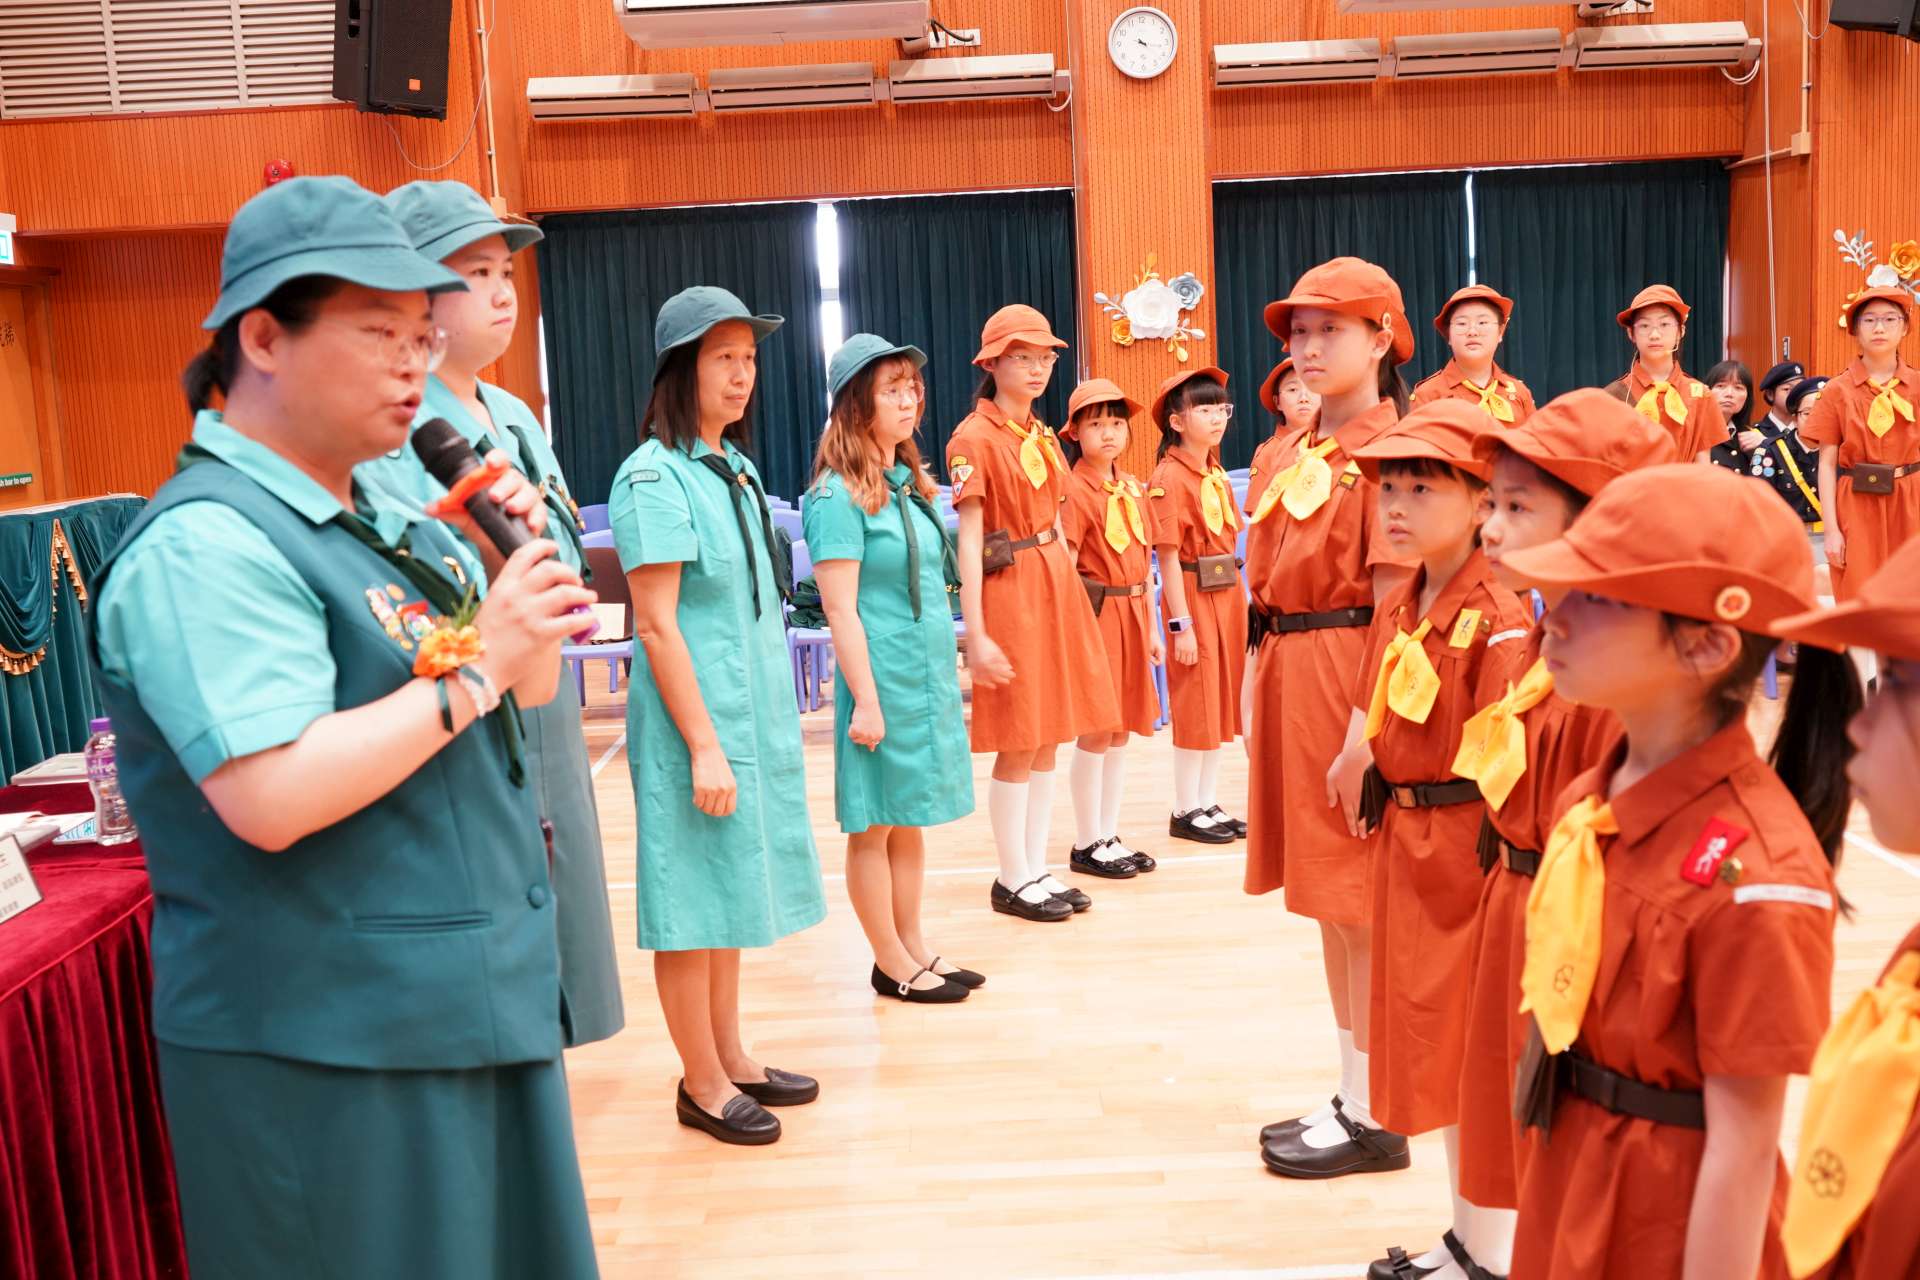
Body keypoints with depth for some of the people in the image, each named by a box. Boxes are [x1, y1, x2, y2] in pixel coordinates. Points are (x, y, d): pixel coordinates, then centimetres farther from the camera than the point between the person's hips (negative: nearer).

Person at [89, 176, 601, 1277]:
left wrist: (519, 566, -2)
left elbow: (528, 690, 16)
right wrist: (477, 668, -22)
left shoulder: (392, 524, 10)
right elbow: (271, 800, -28)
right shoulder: (206, 544, -18)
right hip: (329, 1050, -9)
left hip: (474, 1006, 9)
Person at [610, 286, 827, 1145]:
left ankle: (732, 1058, 29)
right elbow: (657, 624, -17)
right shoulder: (655, 476, -13)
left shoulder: (737, 468, 12)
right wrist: (704, 746, -19)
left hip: (756, 713, 8)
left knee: (734, 889, 16)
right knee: (695, 903, 2)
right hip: (696, 720, -8)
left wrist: (769, 722, 15)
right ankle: (702, 1085, 16)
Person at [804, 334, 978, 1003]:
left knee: (911, 818, 15)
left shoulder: (910, 484, 11)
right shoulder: (838, 495, -13)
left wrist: (949, 666, 15)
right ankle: (892, 965, 15)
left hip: (930, 673, 8)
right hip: (882, 677, -8)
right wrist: (866, 700, -18)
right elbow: (841, 608, -16)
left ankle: (914, 948, 26)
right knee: (874, 825, 5)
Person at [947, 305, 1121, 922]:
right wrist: (975, 635, -20)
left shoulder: (1043, 437, 14)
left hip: (1058, 586, 8)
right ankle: (1012, 880, 11)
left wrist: (1070, 590, 15)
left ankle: (1037, 869, 20)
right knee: (1018, 745, -1)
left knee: (1049, 738, 10)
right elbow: (968, 542, -15)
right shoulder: (973, 438, -9)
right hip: (1009, 590, -7)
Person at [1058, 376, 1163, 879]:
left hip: (1132, 615, 7)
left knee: (1122, 730, 11)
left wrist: (1151, 627, 14)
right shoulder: (1075, 491, -11)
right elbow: (1063, 570, -15)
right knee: (1096, 731, -2)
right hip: (1095, 613, -7)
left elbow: (1144, 561, 15)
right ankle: (1087, 844, 10)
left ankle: (1110, 835, 21)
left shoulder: (1135, 489, 11)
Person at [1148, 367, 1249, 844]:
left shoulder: (1217, 474, 11)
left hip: (1228, 593, 8)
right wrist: (1181, 624, -18)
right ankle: (1186, 810, 12)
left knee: (1221, 701, 12)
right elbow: (1169, 555, -16)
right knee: (1195, 704, 0)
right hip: (1193, 595, -8)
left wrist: (1241, 602, 10)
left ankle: (1209, 803, 22)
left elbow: (1227, 537, 13)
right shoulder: (1169, 478, -13)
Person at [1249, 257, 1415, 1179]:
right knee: (1327, 900, 16)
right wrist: (1258, 691, 10)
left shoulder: (1387, 448, -11)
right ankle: (1351, 1093, 30)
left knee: (1361, 902, 1)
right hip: (1290, 682, 9)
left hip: (1350, 679, -9)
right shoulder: (1295, 452, 13)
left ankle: (1374, 1117, 16)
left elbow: (1394, 600, -17)